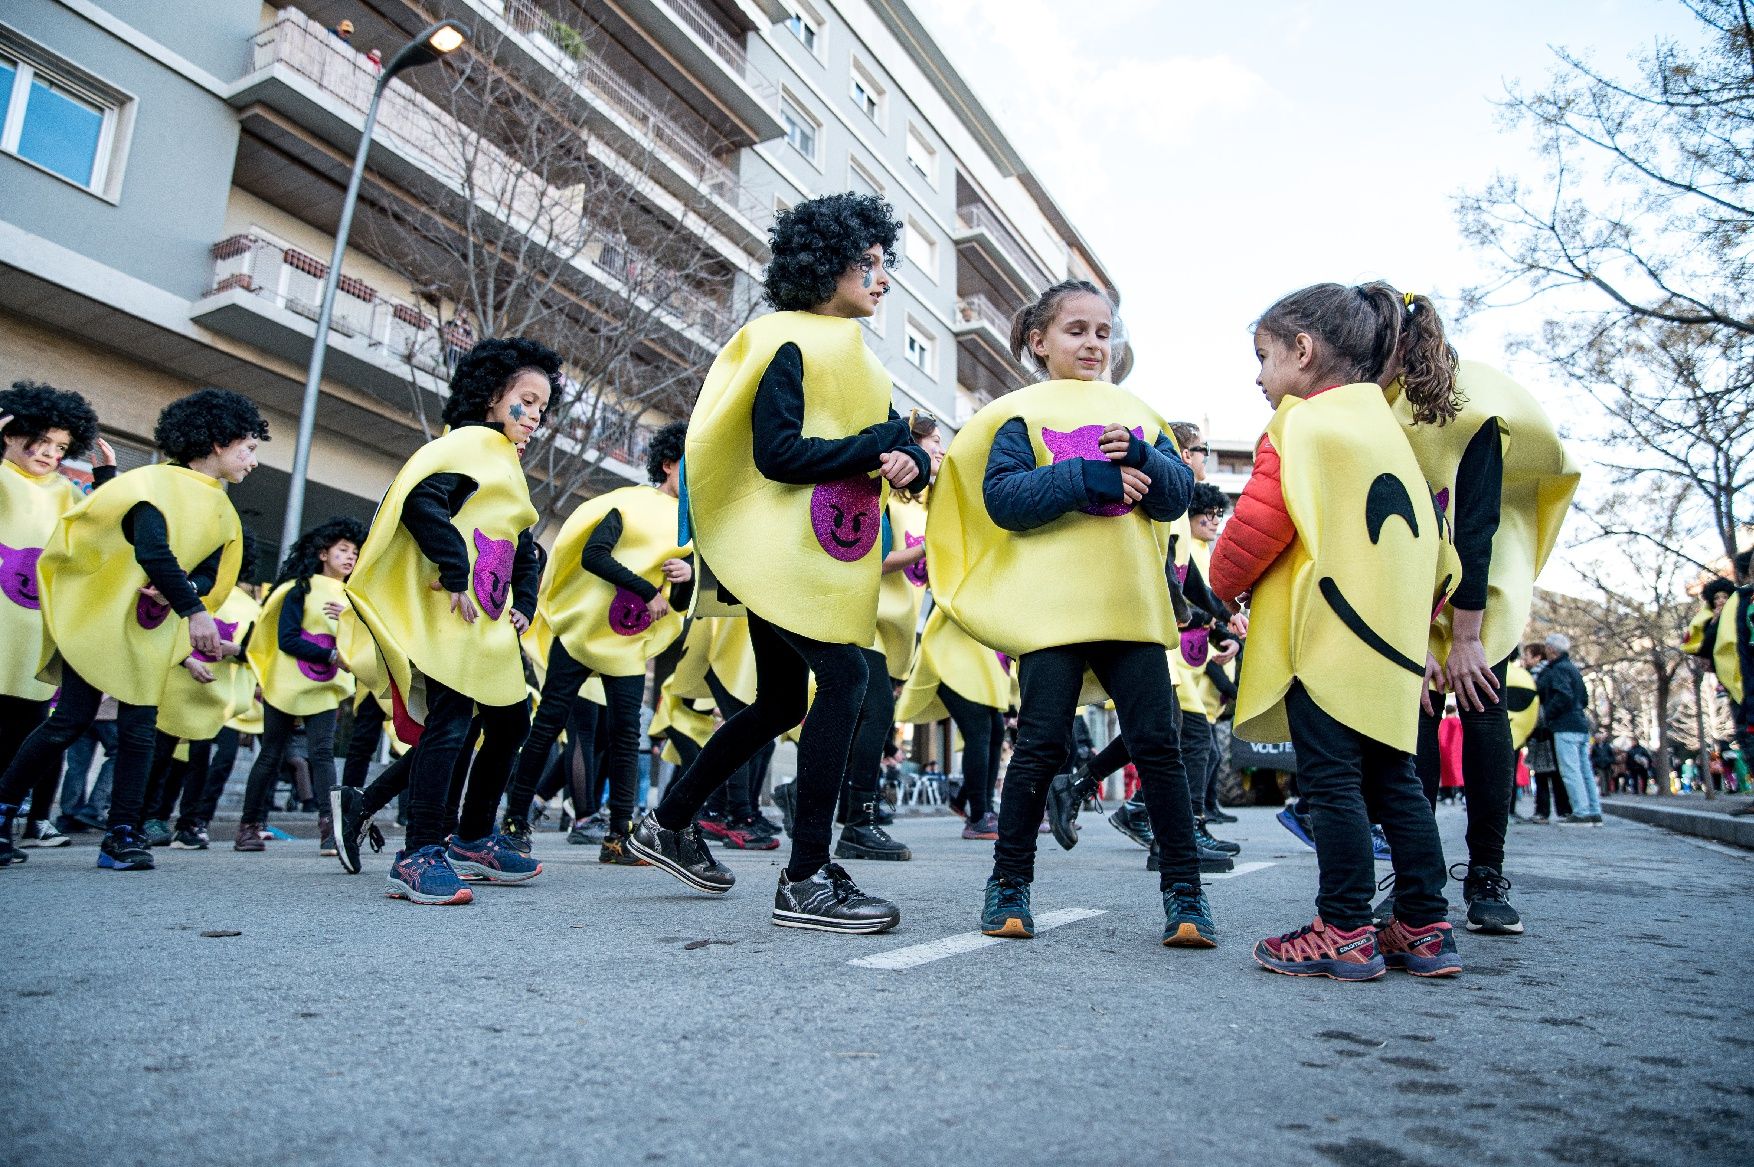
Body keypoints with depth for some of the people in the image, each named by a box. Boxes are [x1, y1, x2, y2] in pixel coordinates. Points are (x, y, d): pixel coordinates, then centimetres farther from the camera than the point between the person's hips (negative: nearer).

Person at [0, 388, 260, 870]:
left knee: (139, 729, 0)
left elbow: (210, 574, 4)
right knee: (71, 720, -6)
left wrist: (179, 591, -18)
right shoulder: (159, 482, -14)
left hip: (153, 630, 6)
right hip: (98, 618, -6)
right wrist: (194, 610, -34)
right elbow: (152, 550, -28)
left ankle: (123, 837, 3)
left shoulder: (222, 512, 10)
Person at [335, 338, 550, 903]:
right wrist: (455, 574, -22)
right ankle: (419, 856, -7)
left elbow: (524, 550, 27)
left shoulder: (508, 466, 24)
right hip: (450, 619, -10)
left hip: (492, 626, 10)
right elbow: (420, 502, -22)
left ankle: (473, 840, 24)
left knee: (511, 722, 11)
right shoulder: (468, 443, -4)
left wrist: (524, 604, 13)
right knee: (448, 724, -14)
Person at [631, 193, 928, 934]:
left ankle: (670, 825, 28)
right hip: (779, 543, -10)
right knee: (846, 677, -18)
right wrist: (882, 442, -16)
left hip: (822, 550, 10)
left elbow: (893, 448, 14)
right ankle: (805, 880, -11)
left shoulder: (849, 352, 21)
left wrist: (910, 459, -10)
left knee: (781, 704, 13)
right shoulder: (789, 343, -6)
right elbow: (776, 453, -19)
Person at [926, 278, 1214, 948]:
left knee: (1157, 742, 2)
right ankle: (1009, 882, 16)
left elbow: (1178, 493, 10)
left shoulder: (1135, 414, 18)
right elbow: (1001, 497, -9)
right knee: (1041, 745, 0)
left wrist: (1142, 460, -10)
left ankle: (1183, 889, 13)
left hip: (1132, 608, 4)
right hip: (1053, 608, -3)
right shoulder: (1023, 412, 5)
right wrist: (1087, 477, -17)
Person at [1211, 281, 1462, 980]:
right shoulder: (1386, 429, 20)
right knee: (1393, 781, 12)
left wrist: (1225, 582, 6)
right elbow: (1430, 546, 23)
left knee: (1332, 781, -4)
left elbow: (1256, 528, -13)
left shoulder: (1300, 425, -6)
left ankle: (1345, 932, 1)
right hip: (1392, 645, 9)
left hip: (1323, 637, -8)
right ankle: (1425, 929, 17)